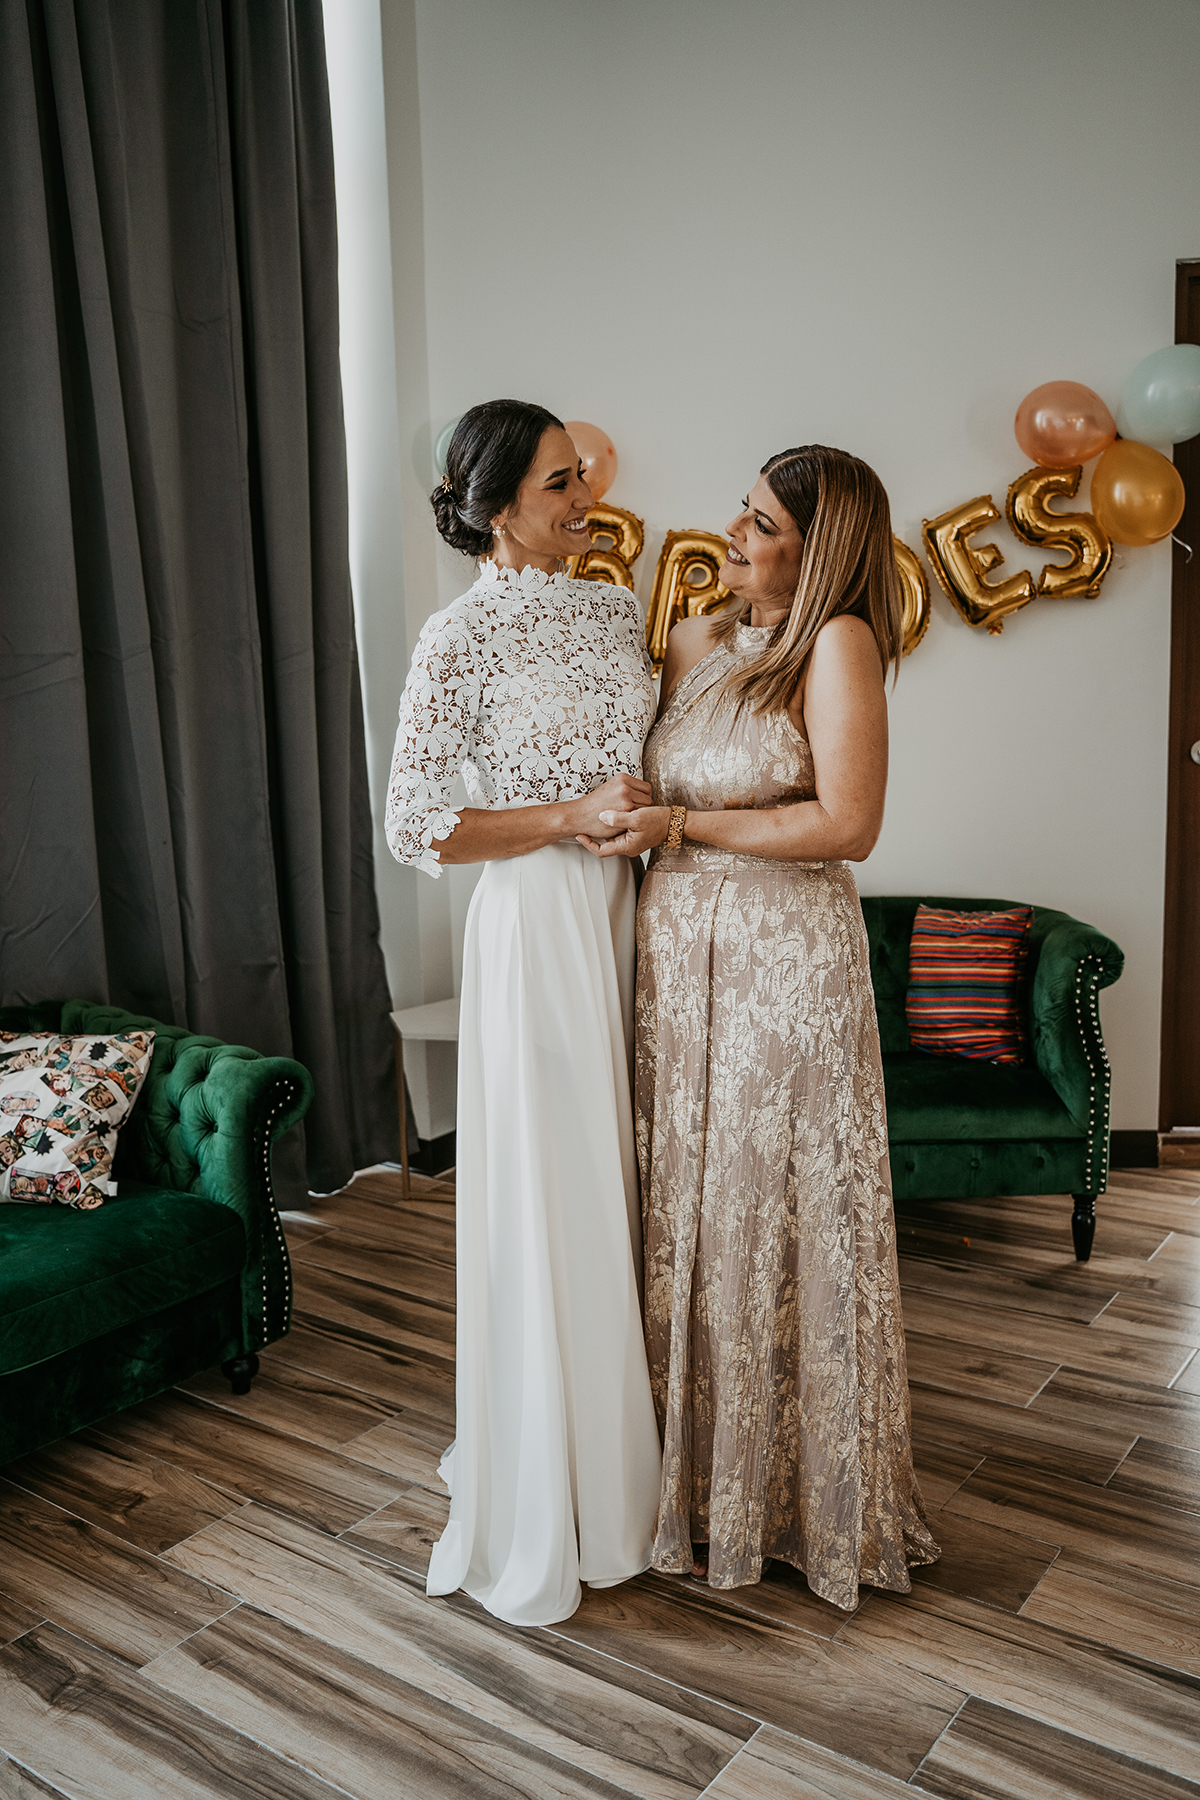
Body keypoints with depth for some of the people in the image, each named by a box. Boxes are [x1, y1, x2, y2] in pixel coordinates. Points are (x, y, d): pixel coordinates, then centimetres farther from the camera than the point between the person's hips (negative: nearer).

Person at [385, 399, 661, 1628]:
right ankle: (542, 1510, 18)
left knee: (622, 1183, 14)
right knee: (549, 1200, -1)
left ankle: (623, 1457, 33)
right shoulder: (461, 635, -9)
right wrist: (572, 816, -16)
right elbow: (413, 828, -12)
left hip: (628, 915, 7)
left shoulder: (614, 610, 11)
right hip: (537, 924, -7)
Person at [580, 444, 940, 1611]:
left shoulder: (838, 645, -10)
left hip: (787, 963, -6)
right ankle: (699, 1471, 32)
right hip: (678, 954, 6)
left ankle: (809, 1494, 26)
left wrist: (680, 826, -14)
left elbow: (849, 823, -17)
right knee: (686, 1211, 13)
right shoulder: (692, 645, 10)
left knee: (783, 1219, 4)